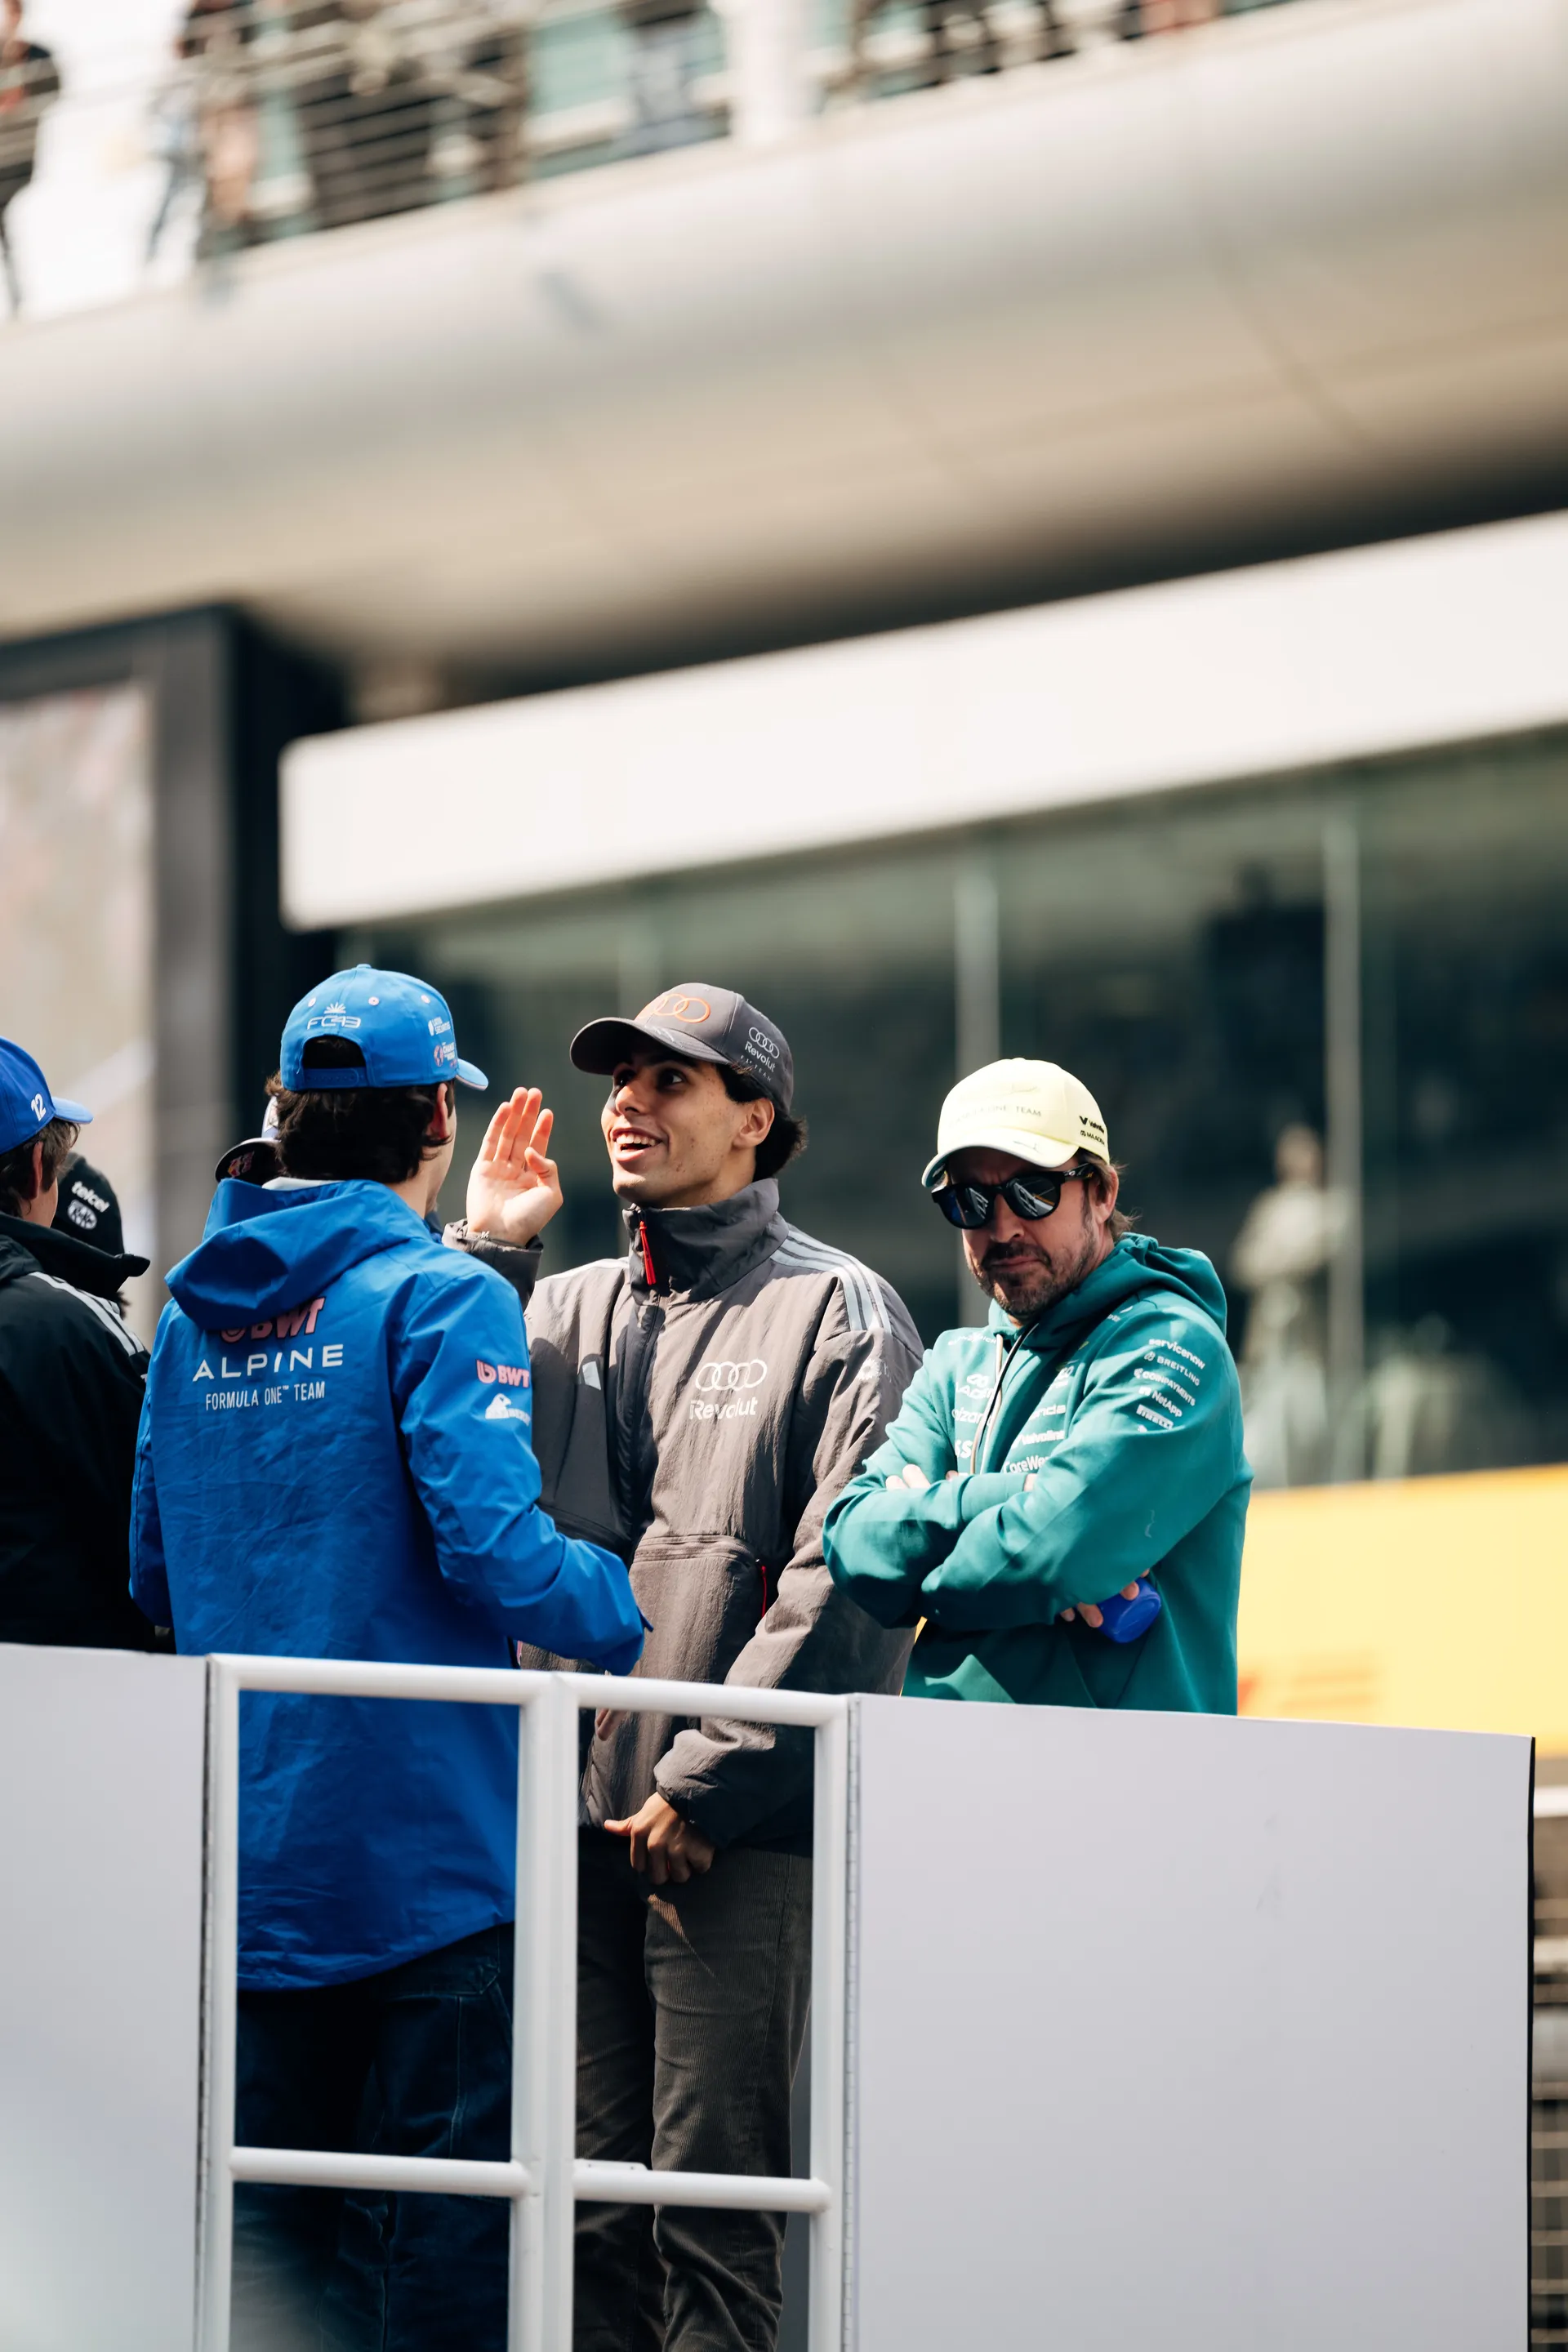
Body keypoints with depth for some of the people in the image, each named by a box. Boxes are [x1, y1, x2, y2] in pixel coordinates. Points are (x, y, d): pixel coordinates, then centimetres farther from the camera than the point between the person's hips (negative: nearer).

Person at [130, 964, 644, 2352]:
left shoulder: (195, 1317, 10)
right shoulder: (440, 1297, -10)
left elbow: (153, 1579, 16)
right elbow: (494, 1547, -21)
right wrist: (626, 1619, -4)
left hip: (248, 1863, 7)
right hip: (421, 1857, -6)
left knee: (272, 2231, 11)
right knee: (442, 2236, -3)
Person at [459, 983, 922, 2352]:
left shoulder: (837, 1313, 1)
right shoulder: (562, 1313, 19)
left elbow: (844, 1580, -8)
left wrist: (702, 1781, -12)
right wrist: (478, 1256, 6)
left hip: (738, 1830, -5)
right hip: (573, 1817, 5)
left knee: (715, 2206, -7)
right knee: (589, 2202, 6)